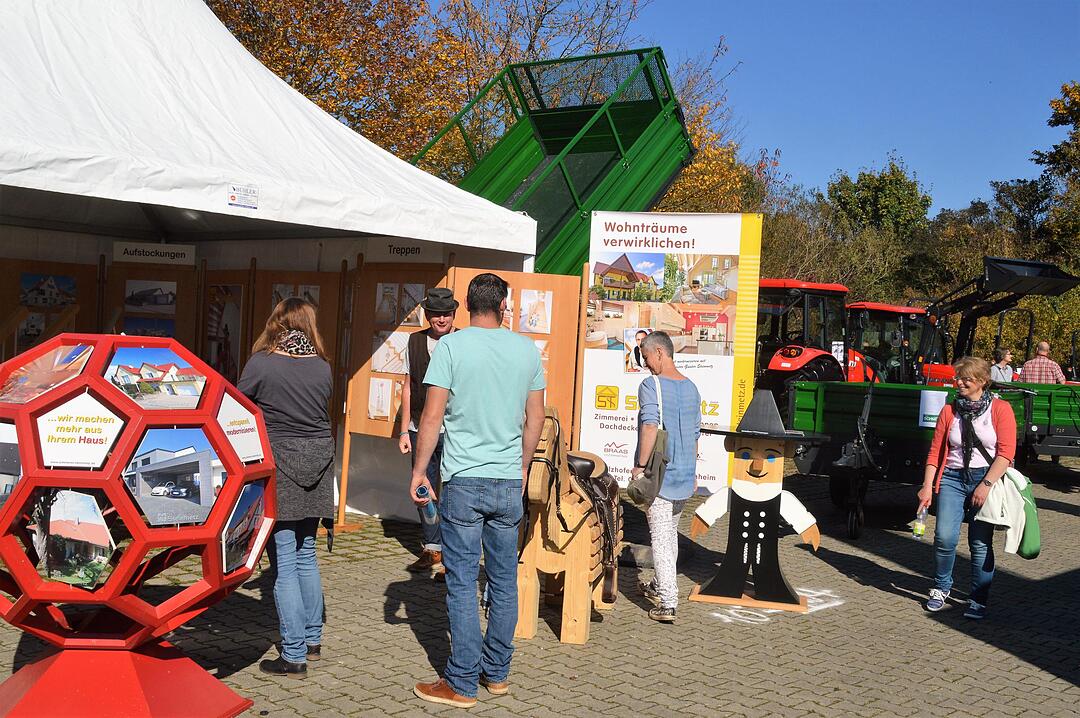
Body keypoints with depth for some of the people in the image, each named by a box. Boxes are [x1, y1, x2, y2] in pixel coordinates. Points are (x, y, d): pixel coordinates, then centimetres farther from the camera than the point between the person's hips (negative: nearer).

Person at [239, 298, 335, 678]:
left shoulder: (261, 363, -9)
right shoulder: (323, 368, 2)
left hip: (279, 463, -5)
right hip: (317, 461, 5)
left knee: (284, 559, 0)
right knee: (306, 553, 18)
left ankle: (294, 655, 3)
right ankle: (312, 639, 27)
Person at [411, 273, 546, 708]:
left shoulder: (451, 346, -7)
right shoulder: (527, 349, 5)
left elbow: (433, 415, -9)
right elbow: (536, 418, 10)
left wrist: (419, 470, 1)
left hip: (464, 481, -4)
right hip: (509, 483, 4)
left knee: (462, 585, 2)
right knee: (504, 582, 13)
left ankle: (462, 684, 8)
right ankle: (497, 672, 24)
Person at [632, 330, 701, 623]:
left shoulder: (651, 385, -13)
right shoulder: (691, 388, 9)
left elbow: (650, 427, -24)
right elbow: (695, 434, 15)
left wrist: (640, 465, -18)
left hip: (658, 477, -7)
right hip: (684, 477, 7)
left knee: (660, 538, -6)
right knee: (671, 533, 20)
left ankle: (667, 602, -10)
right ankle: (659, 587, 35)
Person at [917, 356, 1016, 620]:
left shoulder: (1000, 409, 0)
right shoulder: (949, 411, 9)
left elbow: (1006, 451, -7)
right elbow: (935, 451, 8)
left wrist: (986, 484, -14)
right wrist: (927, 486, 0)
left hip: (986, 479, -2)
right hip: (952, 478, 2)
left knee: (981, 543, -1)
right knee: (944, 537, -10)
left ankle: (978, 600, 13)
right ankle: (941, 588, 13)